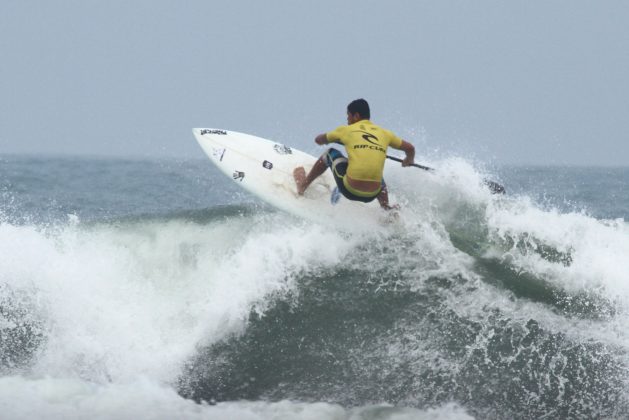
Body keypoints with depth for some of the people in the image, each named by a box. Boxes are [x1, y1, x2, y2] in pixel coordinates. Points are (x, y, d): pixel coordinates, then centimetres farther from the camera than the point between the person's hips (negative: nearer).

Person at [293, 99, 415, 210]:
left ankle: (303, 185, 38)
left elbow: (318, 140, 23)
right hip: (372, 195, 3)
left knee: (331, 153, 25)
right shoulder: (384, 133, 11)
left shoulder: (346, 130, 7)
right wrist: (409, 161, 44)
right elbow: (410, 148, 20)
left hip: (350, 191, -3)